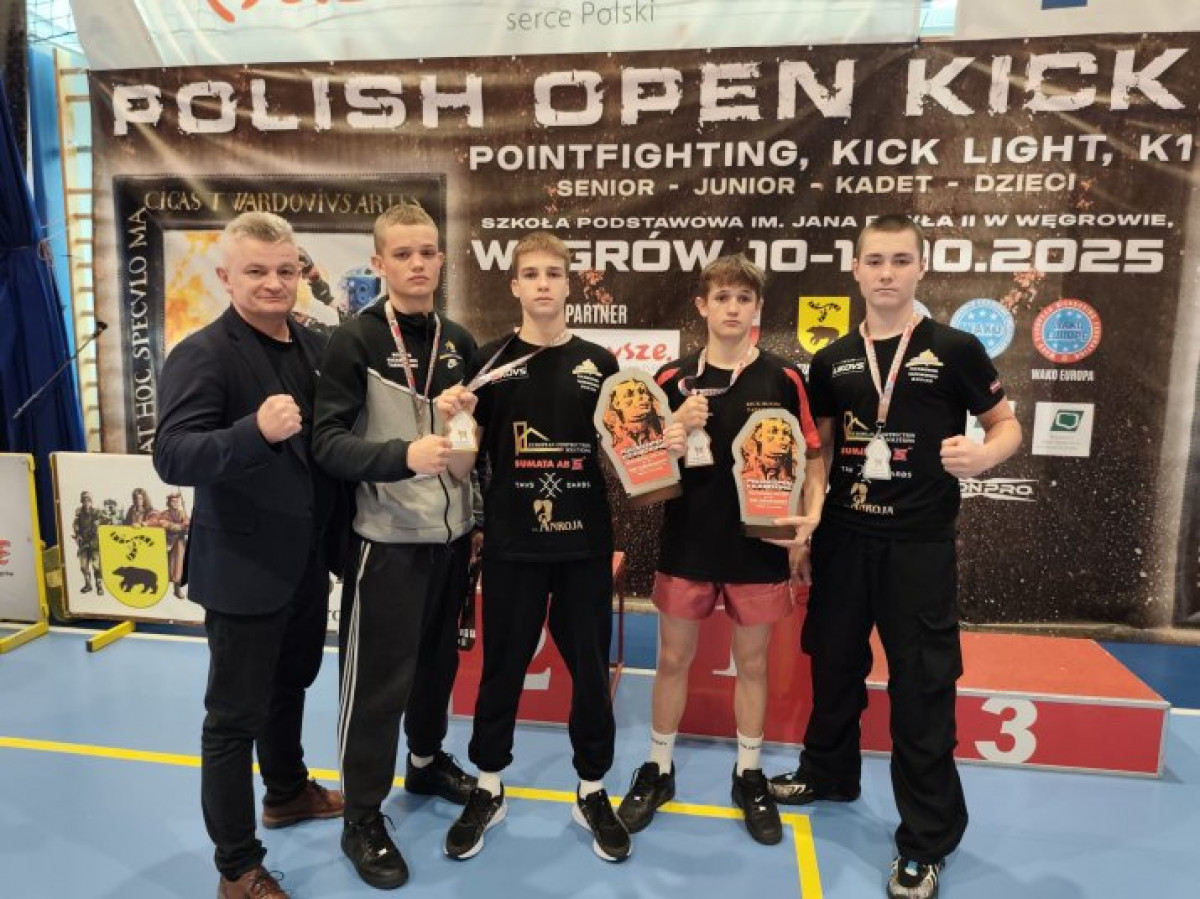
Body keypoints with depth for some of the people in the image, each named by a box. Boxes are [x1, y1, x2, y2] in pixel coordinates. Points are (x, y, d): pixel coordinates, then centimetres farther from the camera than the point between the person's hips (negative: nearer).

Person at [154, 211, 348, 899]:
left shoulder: (317, 346, 4)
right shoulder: (202, 354, -15)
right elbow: (173, 457, -26)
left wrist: (337, 539, 6)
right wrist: (256, 431, -42)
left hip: (307, 562, 7)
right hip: (245, 568, -7)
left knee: (288, 687, 25)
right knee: (234, 716, 7)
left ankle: (287, 791, 48)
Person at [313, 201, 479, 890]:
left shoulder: (459, 341, 7)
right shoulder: (355, 341, -10)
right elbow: (329, 443, -17)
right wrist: (403, 455, -30)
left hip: (452, 534, 5)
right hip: (388, 538, -5)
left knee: (438, 661, 18)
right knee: (378, 678, 4)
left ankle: (428, 762, 41)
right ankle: (363, 818, 21)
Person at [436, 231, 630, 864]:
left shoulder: (599, 363, 4)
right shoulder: (491, 360, 0)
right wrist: (453, 417, -19)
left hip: (585, 542, 2)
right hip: (512, 543, -1)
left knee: (590, 666, 11)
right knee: (502, 665, 11)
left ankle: (592, 791, 30)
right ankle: (488, 789, 31)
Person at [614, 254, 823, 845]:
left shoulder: (784, 378, -3)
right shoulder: (673, 379, -2)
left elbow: (811, 454, 4)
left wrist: (812, 512, -12)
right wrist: (676, 429, -20)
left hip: (759, 545, 0)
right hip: (687, 543, 1)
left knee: (752, 663, 14)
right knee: (673, 659, 12)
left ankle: (750, 776, 33)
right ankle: (657, 769, 31)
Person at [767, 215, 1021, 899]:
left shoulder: (955, 349, -5)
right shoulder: (834, 360, 6)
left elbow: (1009, 425, 0)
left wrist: (983, 454, -22)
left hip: (920, 543, -4)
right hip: (844, 535, 4)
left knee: (922, 685, 3)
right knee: (834, 662, 17)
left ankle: (928, 839, 20)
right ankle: (828, 771, 41)